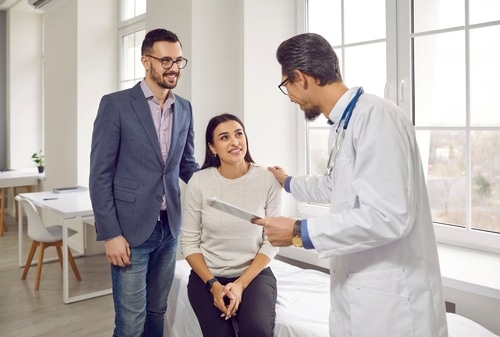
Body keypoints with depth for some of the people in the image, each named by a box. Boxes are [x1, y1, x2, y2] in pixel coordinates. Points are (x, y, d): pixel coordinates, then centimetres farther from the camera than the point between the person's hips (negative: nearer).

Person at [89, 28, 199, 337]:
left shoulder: (184, 108, 8)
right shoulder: (116, 104, -7)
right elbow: (100, 174, -8)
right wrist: (110, 233, -12)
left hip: (169, 227, 5)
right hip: (131, 228, -4)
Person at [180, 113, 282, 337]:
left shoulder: (268, 180, -9)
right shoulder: (199, 182, -8)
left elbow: (271, 242, -6)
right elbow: (188, 242, -3)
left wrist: (241, 283, -14)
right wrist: (213, 284, -12)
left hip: (254, 273, 0)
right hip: (208, 275, 1)